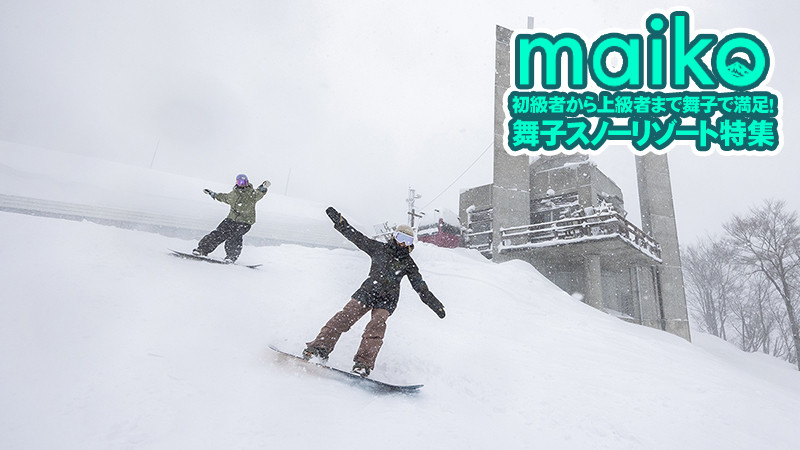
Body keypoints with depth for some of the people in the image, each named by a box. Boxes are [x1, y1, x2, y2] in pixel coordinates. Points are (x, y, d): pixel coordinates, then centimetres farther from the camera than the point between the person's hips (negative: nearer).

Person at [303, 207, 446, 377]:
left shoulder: (408, 264, 7)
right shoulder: (379, 248, 7)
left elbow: (421, 287, 10)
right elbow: (357, 237, 6)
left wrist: (436, 305, 8)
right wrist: (339, 221, -1)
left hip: (387, 300, 0)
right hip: (367, 291, 1)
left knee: (376, 325, -25)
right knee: (345, 316, -17)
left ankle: (363, 364, -29)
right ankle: (320, 348, -16)